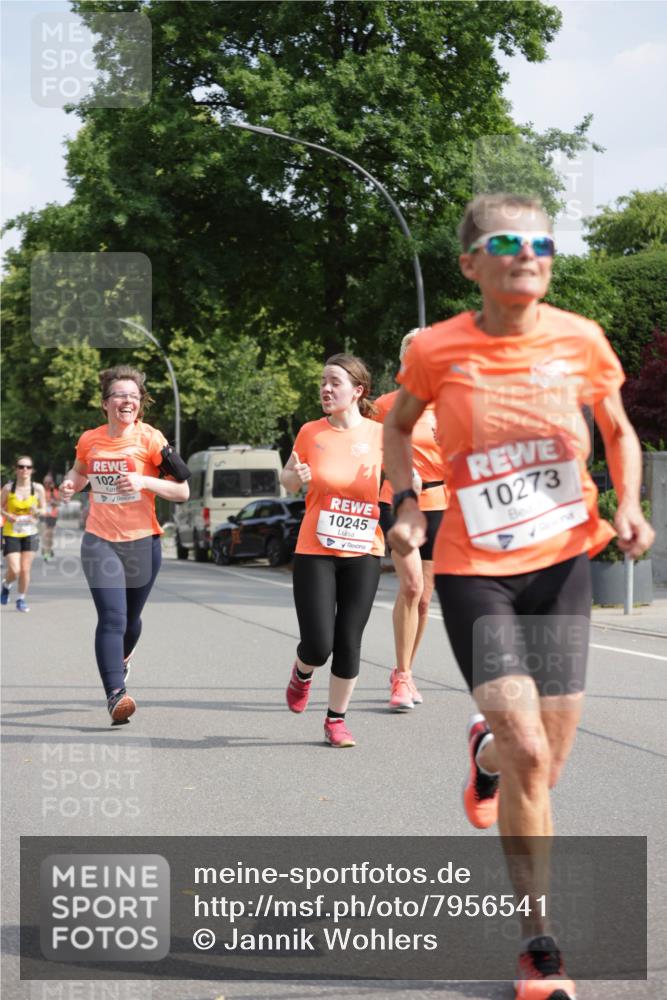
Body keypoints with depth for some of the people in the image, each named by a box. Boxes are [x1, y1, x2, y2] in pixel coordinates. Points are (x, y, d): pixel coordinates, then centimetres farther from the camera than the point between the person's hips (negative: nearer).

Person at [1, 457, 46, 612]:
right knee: (14, 570, -8)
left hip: (30, 533, 2)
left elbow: (44, 510, 4)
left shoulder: (38, 488, -4)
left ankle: (21, 599, 19)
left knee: (25, 569, 0)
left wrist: (38, 511, -18)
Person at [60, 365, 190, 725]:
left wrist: (145, 481, -24)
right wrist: (70, 485, 0)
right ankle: (115, 695, -22)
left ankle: (120, 660, 50)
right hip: (100, 541, 0)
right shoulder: (89, 440, -1)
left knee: (131, 618, 17)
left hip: (142, 542, 0)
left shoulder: (150, 439, -9)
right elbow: (80, 471, 23)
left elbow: (183, 491, -9)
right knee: (112, 618, -16)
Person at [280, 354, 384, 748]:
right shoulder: (311, 433, -1)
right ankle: (302, 672, 28)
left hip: (363, 553, 1)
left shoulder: (381, 434, -2)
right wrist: (296, 476, -10)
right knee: (318, 645, -9)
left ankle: (337, 720, 19)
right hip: (315, 552, -1)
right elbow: (288, 480, 13)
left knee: (349, 642, 1)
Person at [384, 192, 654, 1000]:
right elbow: (398, 424, 12)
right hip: (472, 569, -2)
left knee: (544, 766, 3)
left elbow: (618, 431, 12)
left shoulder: (581, 341, -5)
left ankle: (485, 751, 42)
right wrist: (405, 503, -3)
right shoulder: (438, 350, -8)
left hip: (561, 564, 3)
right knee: (528, 753, -14)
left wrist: (628, 506, -5)